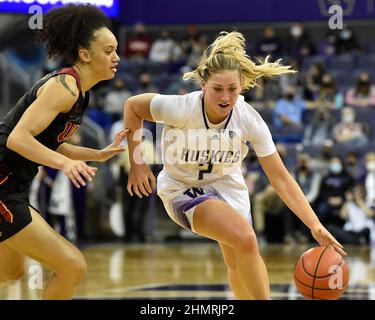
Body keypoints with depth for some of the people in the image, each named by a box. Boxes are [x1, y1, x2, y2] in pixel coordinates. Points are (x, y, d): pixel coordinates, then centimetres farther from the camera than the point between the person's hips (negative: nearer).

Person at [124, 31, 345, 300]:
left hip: (227, 185, 4)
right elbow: (132, 106, -13)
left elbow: (280, 178, -19)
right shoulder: (181, 109, -30)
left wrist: (314, 225, -27)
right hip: (183, 190, -4)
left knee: (239, 263, 8)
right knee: (245, 238, -26)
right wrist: (137, 164, -14)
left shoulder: (249, 119, -22)